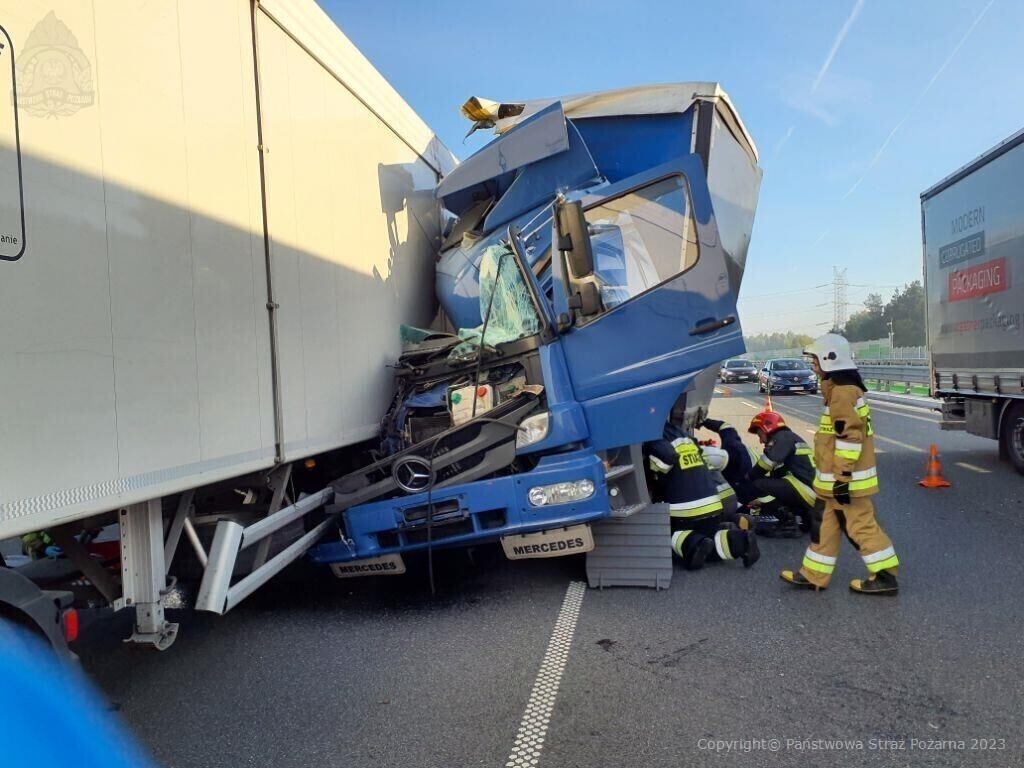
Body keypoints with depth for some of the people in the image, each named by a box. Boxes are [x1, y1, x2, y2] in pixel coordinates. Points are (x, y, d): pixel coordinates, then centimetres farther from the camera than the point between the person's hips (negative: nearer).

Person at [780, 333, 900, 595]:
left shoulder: (843, 392, -18)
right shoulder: (840, 389, 15)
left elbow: (850, 438, -24)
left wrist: (843, 477, -23)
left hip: (846, 479, -11)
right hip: (835, 479, 11)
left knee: (860, 526, -1)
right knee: (826, 524, 14)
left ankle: (885, 577, 10)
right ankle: (813, 575, 22)